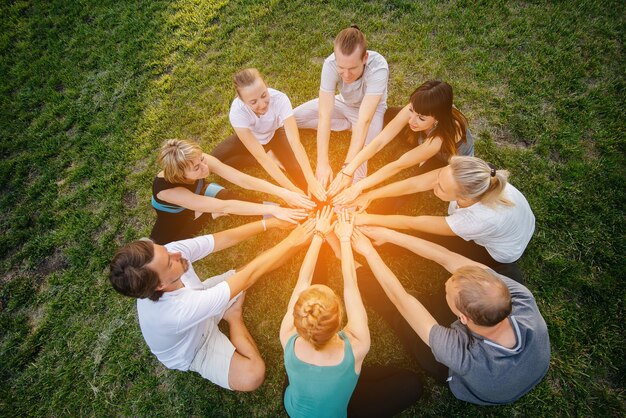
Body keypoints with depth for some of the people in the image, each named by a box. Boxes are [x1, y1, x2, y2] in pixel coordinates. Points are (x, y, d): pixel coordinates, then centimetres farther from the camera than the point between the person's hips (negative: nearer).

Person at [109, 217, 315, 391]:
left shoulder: (167, 254, -33)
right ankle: (233, 317, 0)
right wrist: (292, 242, -42)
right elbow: (247, 277, -47)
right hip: (193, 349, -4)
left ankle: (230, 312, 16)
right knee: (252, 376, -24)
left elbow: (223, 239, -27)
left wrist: (271, 222, -33)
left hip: (200, 298, 5)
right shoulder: (175, 311, -48)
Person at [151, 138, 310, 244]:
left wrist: (284, 193, -44)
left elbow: (243, 179, -35)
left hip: (198, 194, 2)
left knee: (227, 197, -27)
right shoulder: (167, 190, -41)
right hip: (174, 219, -2)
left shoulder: (201, 161, -30)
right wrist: (271, 209, -51)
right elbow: (224, 207, -48)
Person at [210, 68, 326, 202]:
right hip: (249, 137, 2)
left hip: (275, 132, -1)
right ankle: (270, 156, -7)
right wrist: (292, 189, -44)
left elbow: (295, 141, -39)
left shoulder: (280, 99, -37)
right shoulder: (237, 111, -37)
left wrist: (312, 180, -47)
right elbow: (260, 156, -40)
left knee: (297, 168, -27)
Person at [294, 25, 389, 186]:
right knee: (294, 117, -8)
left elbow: (364, 120, -44)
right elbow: (324, 115, -37)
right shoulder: (330, 64, -32)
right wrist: (322, 163, -43)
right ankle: (349, 125, 1)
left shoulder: (378, 68, -38)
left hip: (371, 108, -3)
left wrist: (348, 166, -51)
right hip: (343, 103, 3)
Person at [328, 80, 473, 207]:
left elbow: (399, 165, -45)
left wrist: (358, 187, -44)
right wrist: (347, 171, -44)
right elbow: (380, 141, -37)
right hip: (425, 141, 5)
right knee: (389, 114, -9)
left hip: (452, 161, -4)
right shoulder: (414, 110, -35)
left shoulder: (442, 136, -47)